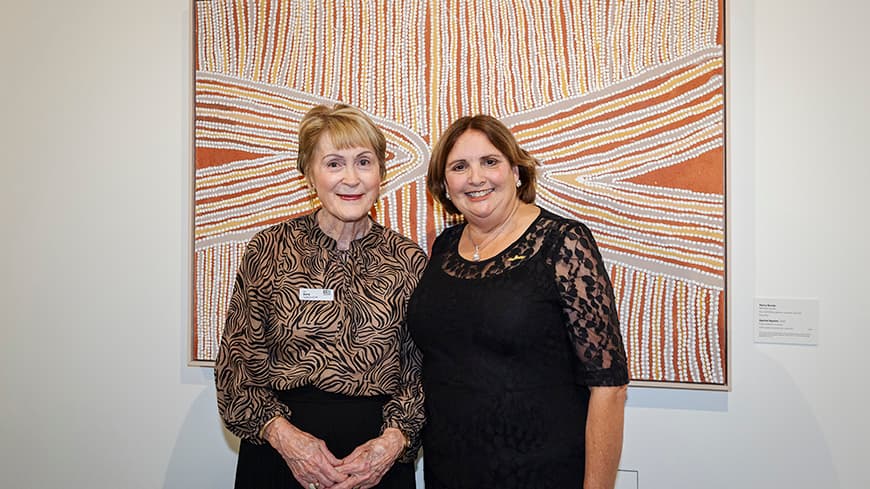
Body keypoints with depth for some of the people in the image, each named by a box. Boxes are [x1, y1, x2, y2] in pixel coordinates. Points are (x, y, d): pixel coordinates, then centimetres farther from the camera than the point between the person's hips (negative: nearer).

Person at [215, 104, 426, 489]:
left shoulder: (409, 261, -2)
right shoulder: (268, 250, -5)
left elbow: (420, 371, 0)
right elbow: (235, 363, -4)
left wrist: (393, 439, -14)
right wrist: (283, 434, -15)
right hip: (278, 456, 0)